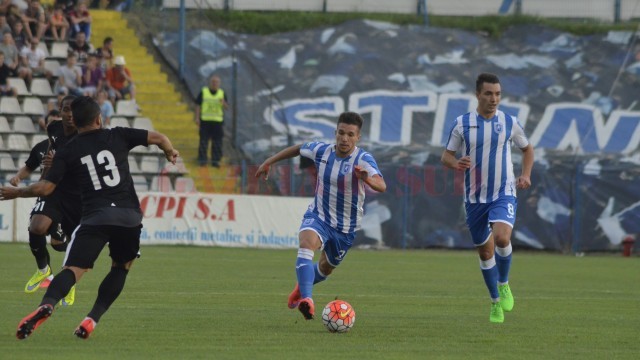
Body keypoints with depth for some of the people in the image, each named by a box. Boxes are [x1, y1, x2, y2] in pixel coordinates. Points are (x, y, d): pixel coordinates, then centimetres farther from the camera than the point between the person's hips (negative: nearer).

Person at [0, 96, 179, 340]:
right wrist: (170, 153, 31)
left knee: (73, 269, -10)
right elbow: (157, 138, 9)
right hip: (129, 215, 1)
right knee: (121, 268, 22)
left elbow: (45, 188, 2)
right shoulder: (118, 136, 10)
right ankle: (92, 320, 8)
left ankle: (46, 305, -40)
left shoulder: (67, 152, 8)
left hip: (95, 216, -1)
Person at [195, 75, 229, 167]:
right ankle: (202, 160, 2)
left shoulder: (222, 93, 8)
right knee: (203, 141, -3)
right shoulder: (203, 92, 3)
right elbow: (198, 105, 3)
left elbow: (226, 107, 6)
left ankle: (215, 161, 4)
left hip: (218, 121, 2)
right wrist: (197, 118, -5)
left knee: (217, 142, -1)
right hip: (205, 120, -2)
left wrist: (223, 103, -17)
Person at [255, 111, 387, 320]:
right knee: (306, 244, -33)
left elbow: (381, 186, -38)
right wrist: (269, 162, 17)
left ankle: (302, 287, 55)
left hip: (346, 227, 0)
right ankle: (307, 300, -46)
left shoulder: (364, 160, -21)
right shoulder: (321, 151, -9)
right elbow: (297, 149, 13)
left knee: (326, 268, 20)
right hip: (318, 216, 0)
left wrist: (368, 179, -60)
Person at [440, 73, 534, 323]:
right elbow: (446, 155, 6)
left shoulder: (509, 123, 1)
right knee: (485, 251, 8)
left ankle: (503, 285, 0)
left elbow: (527, 149, 17)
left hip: (503, 194, -1)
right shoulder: (462, 124, 0)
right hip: (475, 197, 2)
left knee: (502, 237, -26)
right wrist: (455, 163, -18)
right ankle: (496, 303, 25)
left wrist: (526, 175, 1)